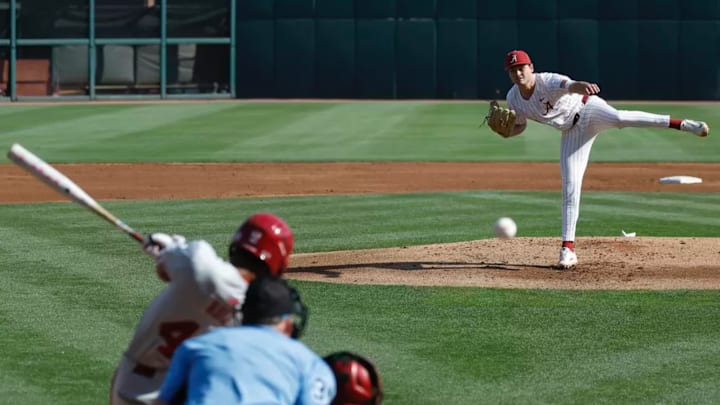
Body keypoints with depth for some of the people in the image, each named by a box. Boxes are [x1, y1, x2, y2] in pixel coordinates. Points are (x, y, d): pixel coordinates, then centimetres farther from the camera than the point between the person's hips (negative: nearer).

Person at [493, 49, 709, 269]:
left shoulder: (547, 82, -22)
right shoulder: (513, 99, -3)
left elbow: (570, 86, -44)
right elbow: (520, 126, 14)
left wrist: (583, 87, -68)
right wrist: (506, 133, -10)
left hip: (587, 109, -6)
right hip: (572, 133, 6)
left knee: (618, 118, -39)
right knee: (570, 188, -2)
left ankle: (679, 123, -43)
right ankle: (568, 248, 1)